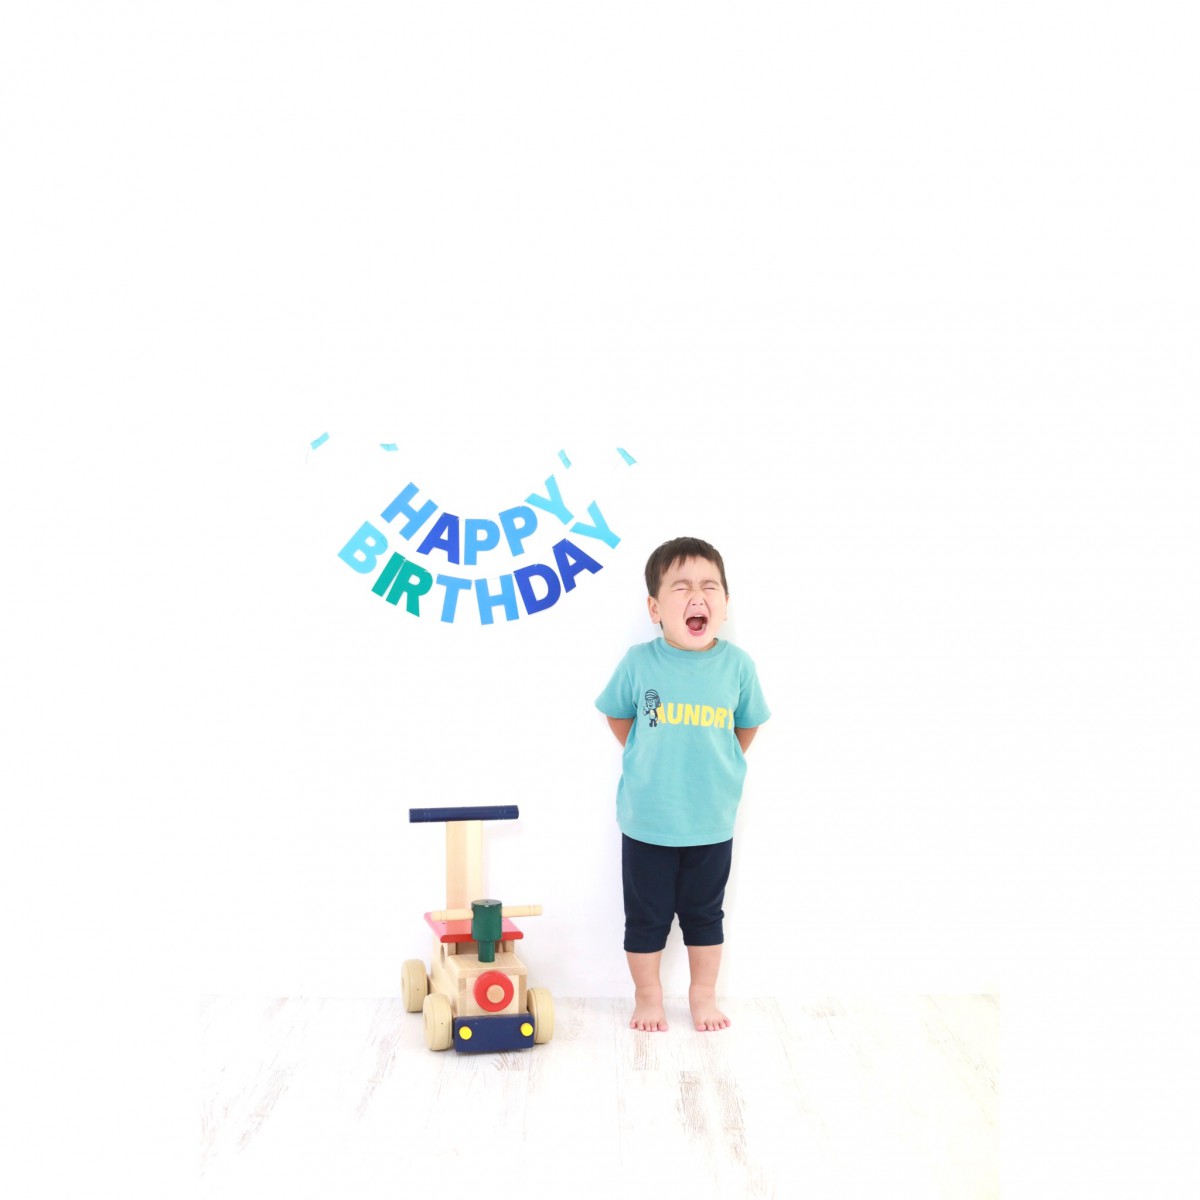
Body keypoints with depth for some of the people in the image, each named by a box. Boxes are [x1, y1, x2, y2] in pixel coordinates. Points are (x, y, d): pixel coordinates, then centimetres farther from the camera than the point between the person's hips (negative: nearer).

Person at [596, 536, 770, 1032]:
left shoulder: (737, 664, -9)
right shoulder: (639, 662, -12)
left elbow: (747, 726, 7)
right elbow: (617, 717, 5)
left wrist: (717, 768, 5)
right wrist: (648, 764, 4)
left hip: (712, 821, 1)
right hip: (647, 820, -1)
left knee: (704, 914, 17)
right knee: (646, 915, 12)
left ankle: (703, 995, 35)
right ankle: (647, 997, 31)